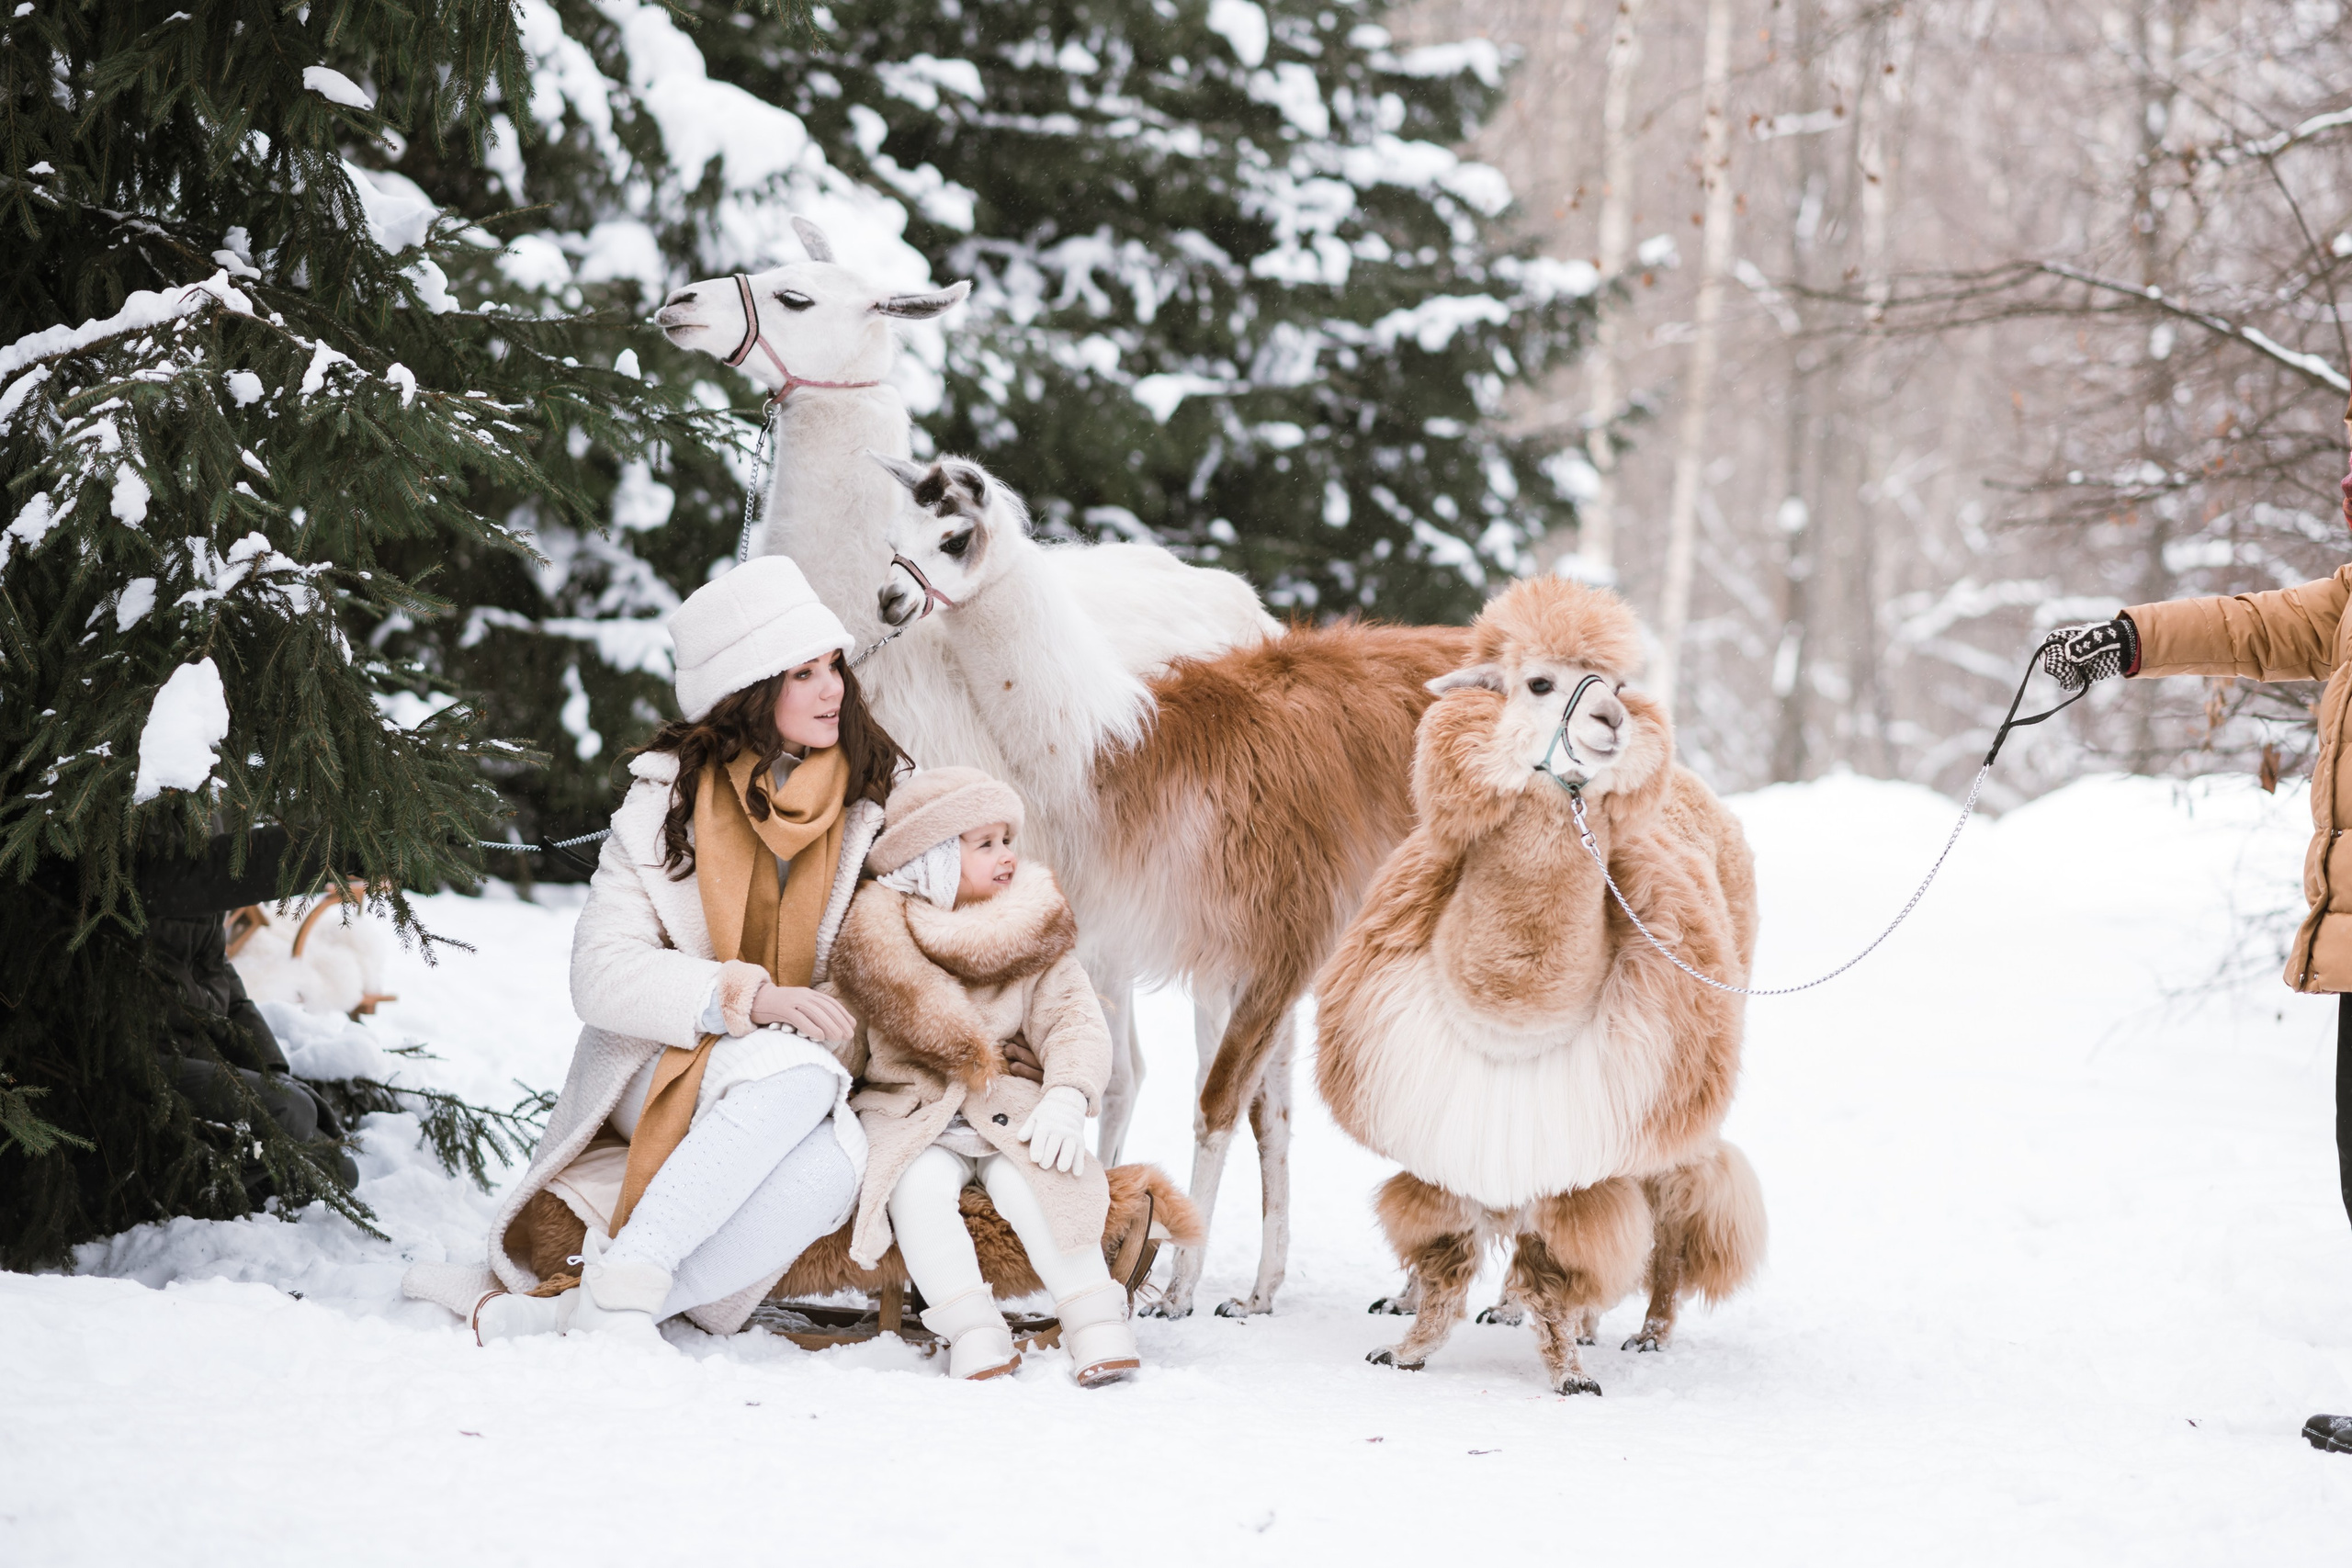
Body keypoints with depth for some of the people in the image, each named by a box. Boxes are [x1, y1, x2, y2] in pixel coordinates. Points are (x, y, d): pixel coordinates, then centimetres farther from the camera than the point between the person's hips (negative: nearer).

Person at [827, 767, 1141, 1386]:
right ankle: (971, 1331, -32)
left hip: (1009, 1112, 1)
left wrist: (1065, 1098, -22)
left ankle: (1097, 1325, -25)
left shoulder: (1037, 937, 7)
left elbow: (1075, 1021, -2)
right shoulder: (877, 935, -1)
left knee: (1029, 1179, -29)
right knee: (918, 1184, -32)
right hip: (909, 1116, -1)